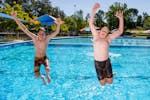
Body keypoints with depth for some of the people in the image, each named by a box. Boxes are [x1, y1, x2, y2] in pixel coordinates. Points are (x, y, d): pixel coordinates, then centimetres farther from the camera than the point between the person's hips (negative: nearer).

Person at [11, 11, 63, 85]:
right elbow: (24, 29, -24)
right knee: (36, 75, -9)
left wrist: (58, 24, -52)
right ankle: (42, 77, 31)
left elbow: (56, 32, -30)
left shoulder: (47, 39, -18)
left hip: (44, 57, -1)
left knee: (48, 69, -28)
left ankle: (47, 75, 13)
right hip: (37, 59, 1)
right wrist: (15, 18, -34)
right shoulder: (34, 38, -17)